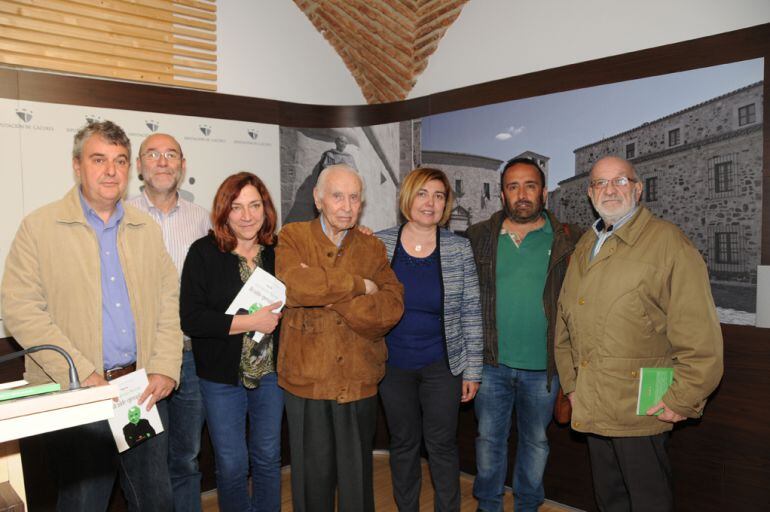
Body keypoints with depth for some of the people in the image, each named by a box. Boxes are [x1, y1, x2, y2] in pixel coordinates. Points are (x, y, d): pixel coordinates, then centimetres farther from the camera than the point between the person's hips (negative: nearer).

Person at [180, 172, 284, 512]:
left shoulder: (279, 251, -1)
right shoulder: (204, 253, -10)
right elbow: (190, 319, -17)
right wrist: (249, 322, -20)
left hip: (270, 371, 3)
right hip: (222, 376, -2)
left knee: (268, 458, 17)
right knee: (231, 465, 11)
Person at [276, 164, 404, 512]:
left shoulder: (373, 248, 5)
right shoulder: (293, 237, -1)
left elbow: (391, 310, -8)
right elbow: (297, 285, -22)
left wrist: (330, 296, -16)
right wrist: (359, 285, -14)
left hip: (359, 380, 2)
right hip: (306, 379, -1)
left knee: (357, 476, 16)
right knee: (313, 474, 14)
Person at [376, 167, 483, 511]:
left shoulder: (459, 249, -6)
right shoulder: (379, 244, -4)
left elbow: (471, 312, -2)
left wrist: (472, 369, -2)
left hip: (442, 365, -1)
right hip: (393, 365, 1)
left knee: (442, 444, 10)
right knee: (403, 443, 15)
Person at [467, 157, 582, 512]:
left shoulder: (568, 241, -3)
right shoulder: (478, 237, 0)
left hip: (542, 366, 0)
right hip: (491, 362, 1)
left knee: (536, 441, 17)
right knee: (489, 438, 15)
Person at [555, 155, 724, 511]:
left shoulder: (667, 241, -10)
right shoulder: (584, 248, 12)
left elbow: (699, 333, -14)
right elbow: (565, 325, 16)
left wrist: (682, 400, -14)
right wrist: (570, 385, 13)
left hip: (643, 410, -6)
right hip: (592, 409, 6)